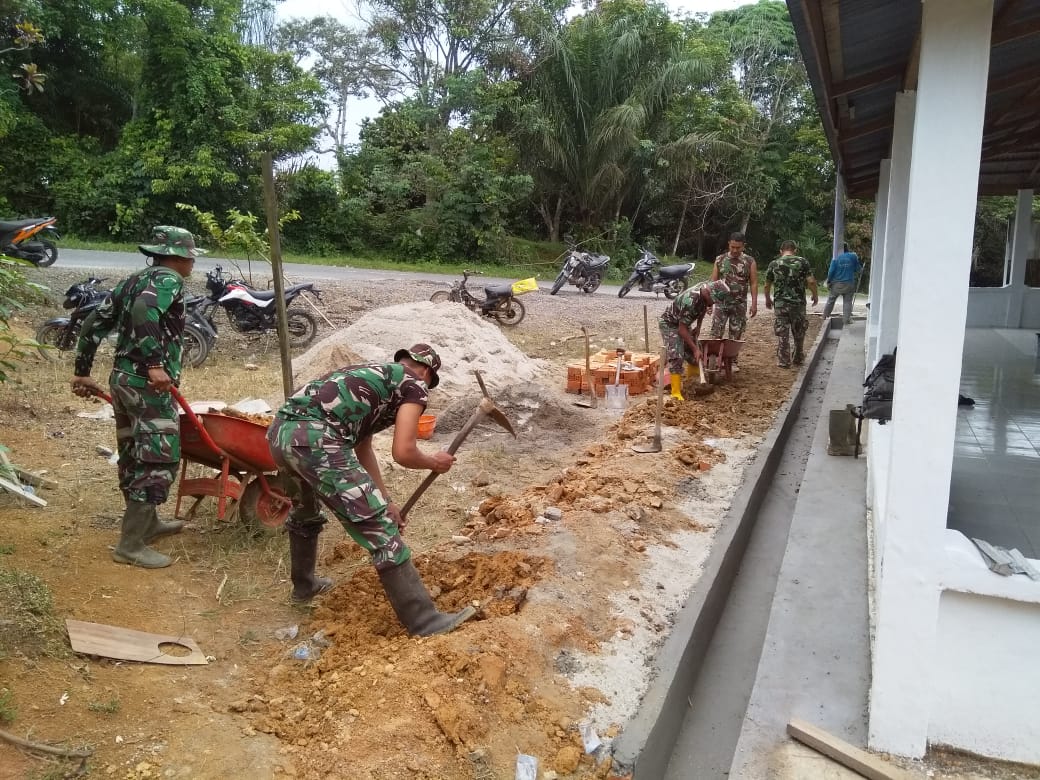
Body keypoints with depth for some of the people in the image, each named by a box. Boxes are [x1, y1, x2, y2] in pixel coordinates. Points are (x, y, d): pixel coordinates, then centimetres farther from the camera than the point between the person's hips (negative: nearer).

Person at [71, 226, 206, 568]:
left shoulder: (132, 281, 18)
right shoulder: (168, 279, -9)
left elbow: (95, 323, 18)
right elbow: (144, 312, -30)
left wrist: (82, 371, 22)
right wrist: (155, 364, -33)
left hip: (122, 379, 10)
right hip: (149, 384, -10)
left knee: (135, 456, 19)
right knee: (159, 460, -5)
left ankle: (147, 523, 35)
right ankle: (130, 545, -2)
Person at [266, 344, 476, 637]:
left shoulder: (372, 375, 33)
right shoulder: (414, 385, 10)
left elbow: (362, 449, 37)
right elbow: (403, 453, -2)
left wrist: (385, 502, 40)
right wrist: (435, 463, 19)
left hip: (279, 431, 9)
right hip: (315, 440, -9)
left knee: (305, 510, 36)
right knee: (380, 529, -2)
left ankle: (303, 585, 56)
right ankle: (423, 621, 4)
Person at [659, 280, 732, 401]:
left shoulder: (707, 288, -14)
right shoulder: (690, 301, -38)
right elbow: (682, 329, -31)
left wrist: (698, 325, 5)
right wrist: (695, 348, -26)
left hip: (684, 323, 8)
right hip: (669, 324, -8)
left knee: (694, 355, 8)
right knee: (677, 356, -19)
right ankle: (676, 393, -17)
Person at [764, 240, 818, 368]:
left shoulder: (774, 264, 2)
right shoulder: (802, 262, -2)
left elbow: (767, 285, 8)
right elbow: (811, 281, -8)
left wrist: (767, 299, 24)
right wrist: (815, 295, 9)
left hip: (780, 304, 0)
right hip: (798, 303, 0)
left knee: (782, 334, 6)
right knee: (799, 333, 16)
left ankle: (783, 361, 8)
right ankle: (798, 359, 26)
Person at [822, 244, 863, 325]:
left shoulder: (836, 258, -5)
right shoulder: (853, 256, -3)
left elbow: (831, 271, -8)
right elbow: (858, 269, 4)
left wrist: (828, 282, 1)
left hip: (836, 284, 0)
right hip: (849, 284, 0)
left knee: (830, 300, 12)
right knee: (847, 302, 6)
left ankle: (825, 317, 19)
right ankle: (846, 319, 4)